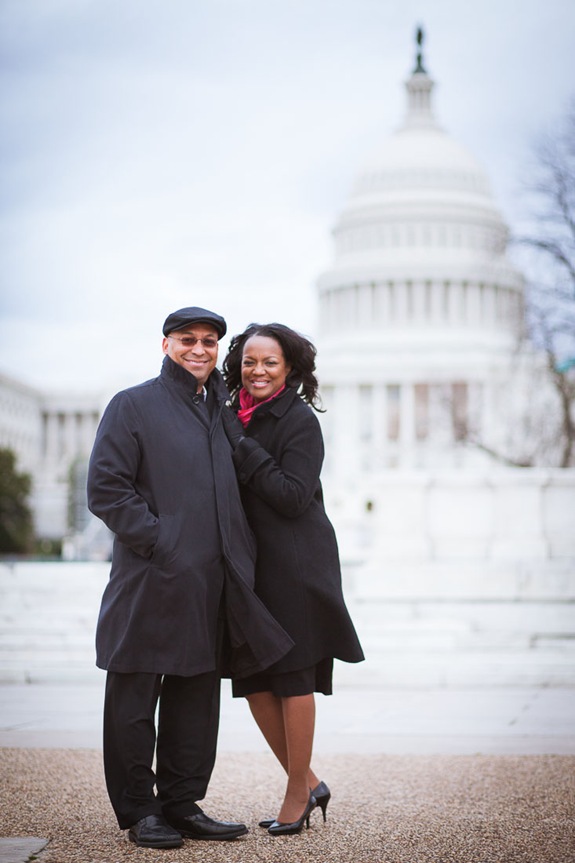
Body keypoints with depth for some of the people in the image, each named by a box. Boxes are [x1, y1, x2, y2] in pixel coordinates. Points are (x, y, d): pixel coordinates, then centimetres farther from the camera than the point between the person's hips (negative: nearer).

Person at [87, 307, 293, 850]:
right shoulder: (133, 406, 0)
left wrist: (240, 553, 9)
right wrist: (156, 539, -15)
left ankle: (182, 804, 20)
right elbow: (105, 487, -8)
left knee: (197, 695, 10)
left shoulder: (223, 410, 17)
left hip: (210, 583, 6)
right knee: (135, 697, 1)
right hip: (150, 578, -6)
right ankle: (138, 811, 11)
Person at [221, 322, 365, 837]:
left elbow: (293, 497, -17)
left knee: (292, 678, -1)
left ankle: (297, 794, 12)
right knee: (253, 680, 7)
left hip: (294, 564, -7)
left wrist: (242, 448, -17)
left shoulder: (300, 420, -9)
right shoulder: (235, 420, 11)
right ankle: (308, 783, 21)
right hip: (249, 565, 7)